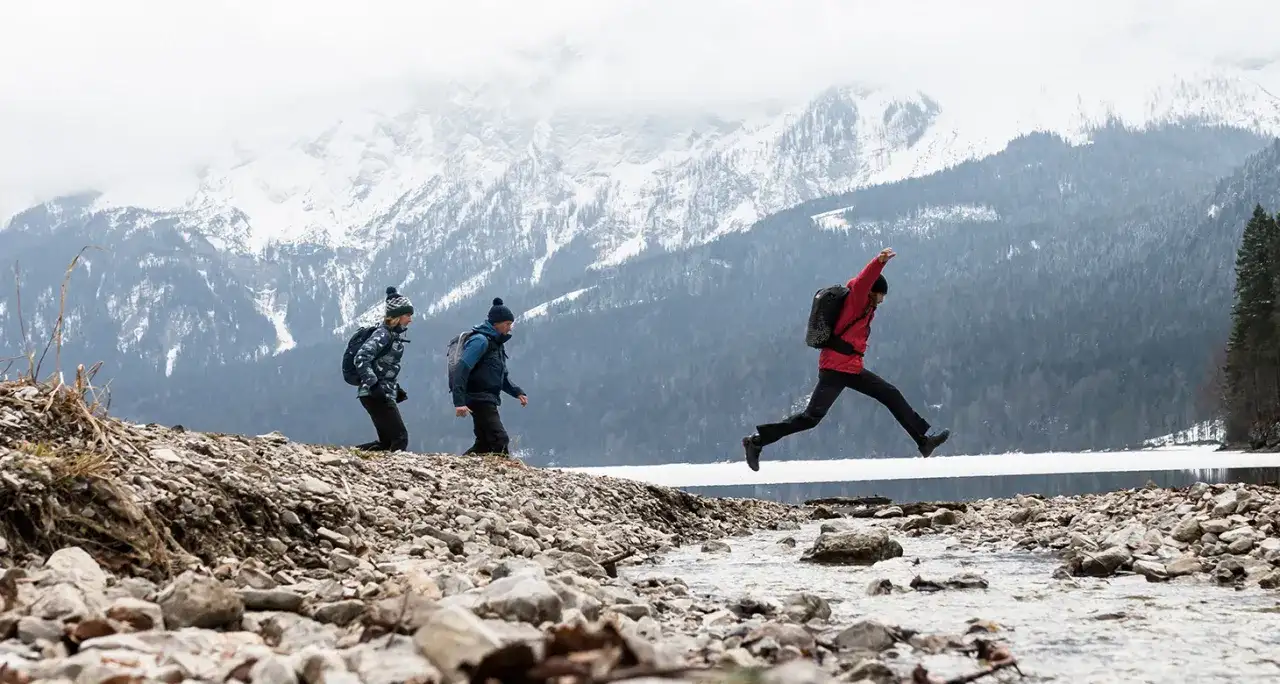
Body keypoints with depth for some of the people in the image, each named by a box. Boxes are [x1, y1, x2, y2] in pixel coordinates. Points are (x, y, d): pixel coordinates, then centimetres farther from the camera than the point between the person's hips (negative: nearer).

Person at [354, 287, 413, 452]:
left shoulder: (395, 335, 15)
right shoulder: (383, 334, -13)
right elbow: (361, 359, -24)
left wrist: (396, 389, 18)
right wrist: (374, 385, -29)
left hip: (386, 394, 10)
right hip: (375, 395, -10)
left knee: (387, 443, 11)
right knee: (400, 438, -11)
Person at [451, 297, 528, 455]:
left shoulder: (496, 343, 18)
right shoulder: (481, 340, -13)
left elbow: (501, 377, 26)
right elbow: (462, 370, -21)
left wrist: (517, 392, 12)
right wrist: (459, 402, -29)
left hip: (489, 401, 10)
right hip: (479, 399, -10)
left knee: (485, 444, 12)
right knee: (500, 441, -14)